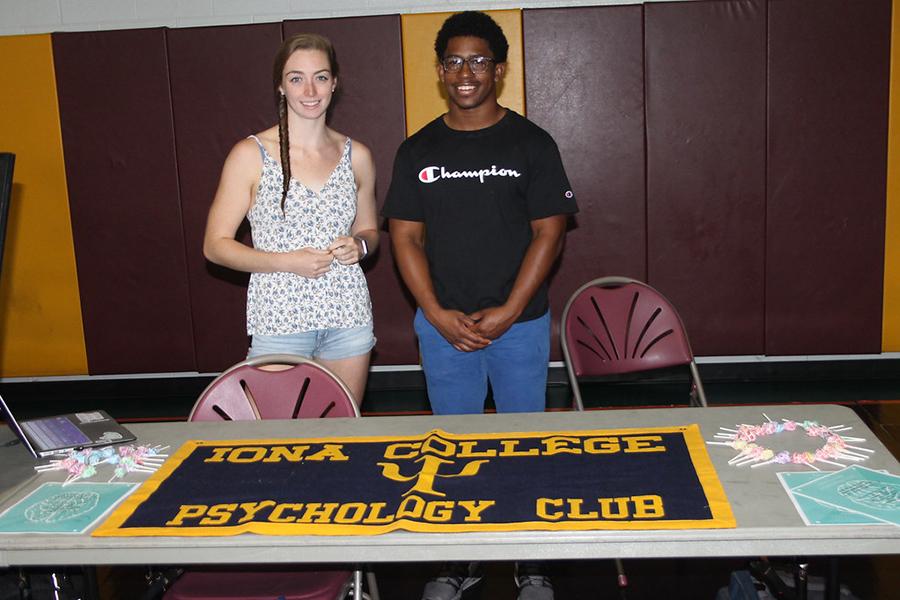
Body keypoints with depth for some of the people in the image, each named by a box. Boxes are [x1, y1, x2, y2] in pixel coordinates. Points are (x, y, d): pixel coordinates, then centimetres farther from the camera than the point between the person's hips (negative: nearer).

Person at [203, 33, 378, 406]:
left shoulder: (356, 156, 6)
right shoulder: (250, 155, -5)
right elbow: (215, 245, -4)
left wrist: (359, 246, -5)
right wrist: (286, 262, -16)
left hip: (348, 315, 3)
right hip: (279, 319, -3)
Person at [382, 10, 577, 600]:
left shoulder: (532, 143, -2)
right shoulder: (418, 151, 5)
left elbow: (549, 233, -6)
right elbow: (406, 238, 3)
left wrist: (506, 313, -13)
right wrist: (438, 314, -9)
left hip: (519, 324, -2)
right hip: (443, 326, 2)